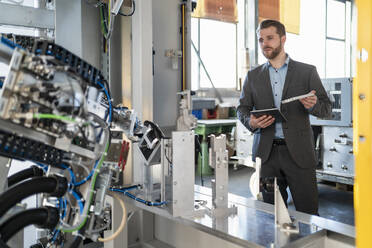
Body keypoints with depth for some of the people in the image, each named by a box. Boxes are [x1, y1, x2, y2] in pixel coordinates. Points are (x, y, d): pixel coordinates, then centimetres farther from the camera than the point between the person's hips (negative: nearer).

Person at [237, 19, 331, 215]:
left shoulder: (307, 72, 5)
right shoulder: (253, 76, 12)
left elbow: (326, 109, 5)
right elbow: (242, 108, 12)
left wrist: (313, 105, -19)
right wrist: (251, 121, -11)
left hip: (298, 153, -2)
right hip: (267, 153, 2)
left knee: (308, 213, 1)